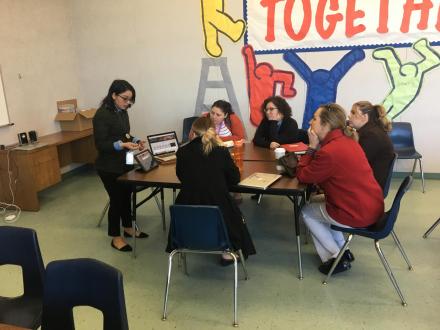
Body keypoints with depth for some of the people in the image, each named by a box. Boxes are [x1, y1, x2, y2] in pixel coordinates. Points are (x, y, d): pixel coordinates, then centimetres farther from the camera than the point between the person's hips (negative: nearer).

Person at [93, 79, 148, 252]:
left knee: (127, 195, 18)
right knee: (116, 199, 2)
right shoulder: (102, 114, -19)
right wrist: (122, 145, -32)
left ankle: (128, 228, 37)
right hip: (109, 167, -8)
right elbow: (100, 144, -21)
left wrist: (135, 140, -3)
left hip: (124, 162, 8)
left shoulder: (122, 112, 5)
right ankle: (116, 237, 19)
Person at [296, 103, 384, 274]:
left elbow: (302, 176, -10)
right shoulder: (347, 141, 5)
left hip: (358, 215, -9)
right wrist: (316, 147, 2)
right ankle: (342, 250, 28)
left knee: (306, 211, 14)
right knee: (319, 203, 27)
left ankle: (335, 258, 18)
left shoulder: (329, 151, -24)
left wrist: (312, 147, -7)